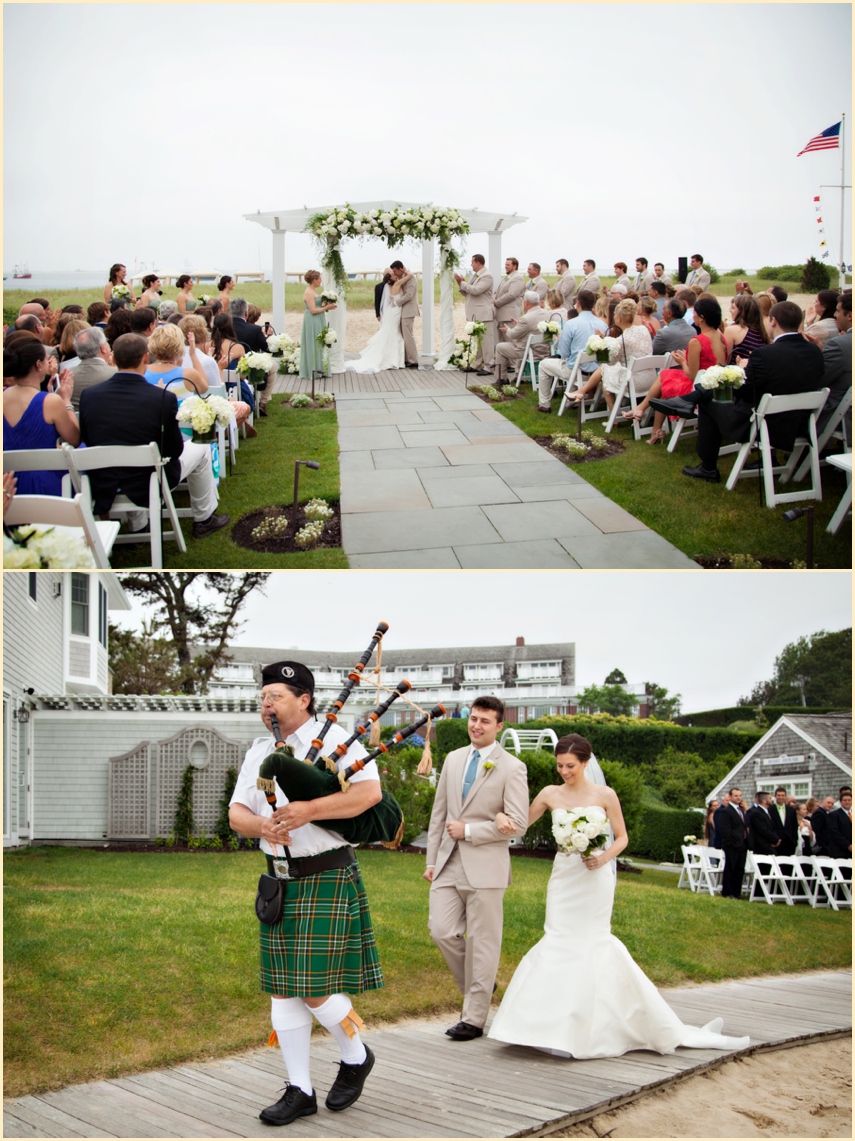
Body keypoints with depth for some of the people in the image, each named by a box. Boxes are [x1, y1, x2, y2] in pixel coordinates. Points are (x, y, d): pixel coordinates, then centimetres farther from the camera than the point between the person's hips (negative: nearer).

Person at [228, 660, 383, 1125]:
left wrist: (308, 810, -25)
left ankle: (356, 1056, 21)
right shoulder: (259, 751, 12)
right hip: (279, 881, 7)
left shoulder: (333, 739, -8)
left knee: (316, 988, -7)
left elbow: (370, 790, -20)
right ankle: (300, 1091, 17)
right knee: (283, 990, 7)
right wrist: (260, 825, -15)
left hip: (326, 880, -6)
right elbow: (236, 811, 8)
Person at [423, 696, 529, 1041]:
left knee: (482, 942, 1)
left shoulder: (511, 768, -5)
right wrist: (431, 859, 11)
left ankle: (474, 1018, 10)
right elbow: (439, 813, 14)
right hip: (449, 862, 5)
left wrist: (468, 831, -12)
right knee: (442, 931, -1)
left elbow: (517, 822, -12)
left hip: (485, 866, -5)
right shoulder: (453, 759, 11)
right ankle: (476, 986, 25)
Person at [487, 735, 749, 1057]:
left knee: (590, 943, -3)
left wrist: (604, 858, -16)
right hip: (563, 878, 2)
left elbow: (622, 837, 3)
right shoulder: (551, 794, 3)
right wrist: (501, 817, -13)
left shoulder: (605, 795, -4)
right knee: (562, 942, -4)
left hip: (594, 879, -2)